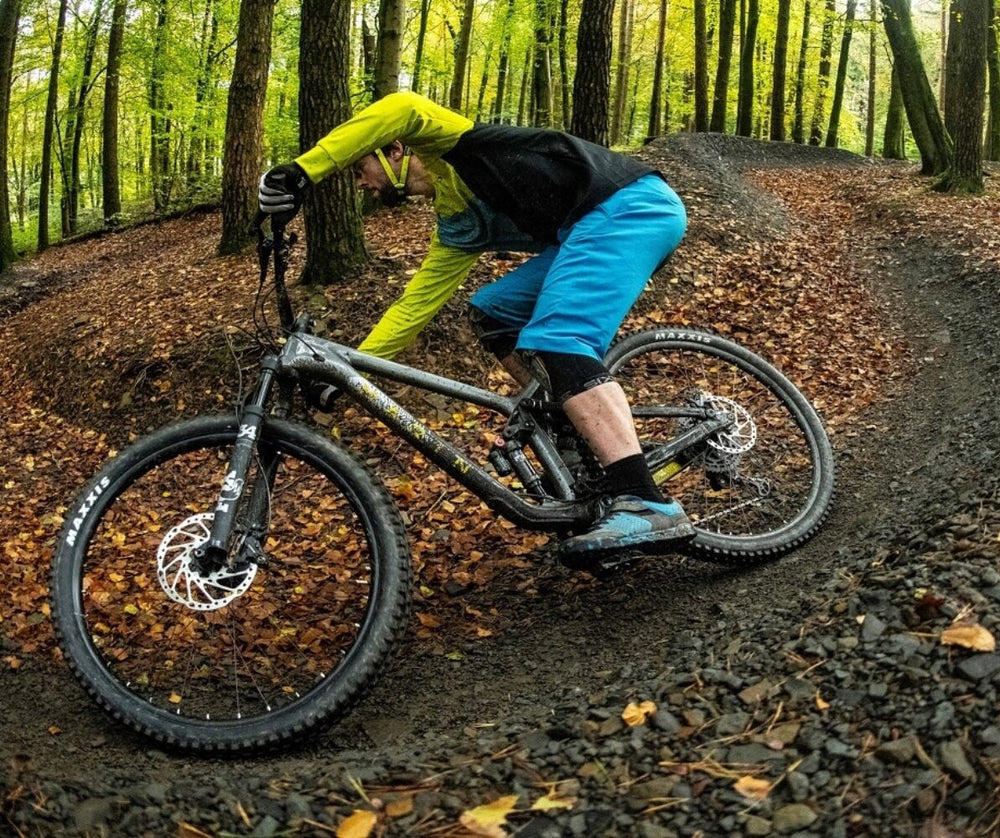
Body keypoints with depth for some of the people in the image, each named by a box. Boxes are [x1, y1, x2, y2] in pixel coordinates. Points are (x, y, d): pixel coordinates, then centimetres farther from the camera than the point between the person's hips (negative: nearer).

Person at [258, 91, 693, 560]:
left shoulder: (446, 148, 1)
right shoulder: (455, 227, 23)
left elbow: (400, 109, -20)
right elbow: (414, 306, 23)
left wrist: (302, 169, -22)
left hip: (635, 204, -9)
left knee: (555, 344, -23)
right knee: (490, 313, 11)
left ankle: (646, 506, -33)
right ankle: (586, 452, 6)